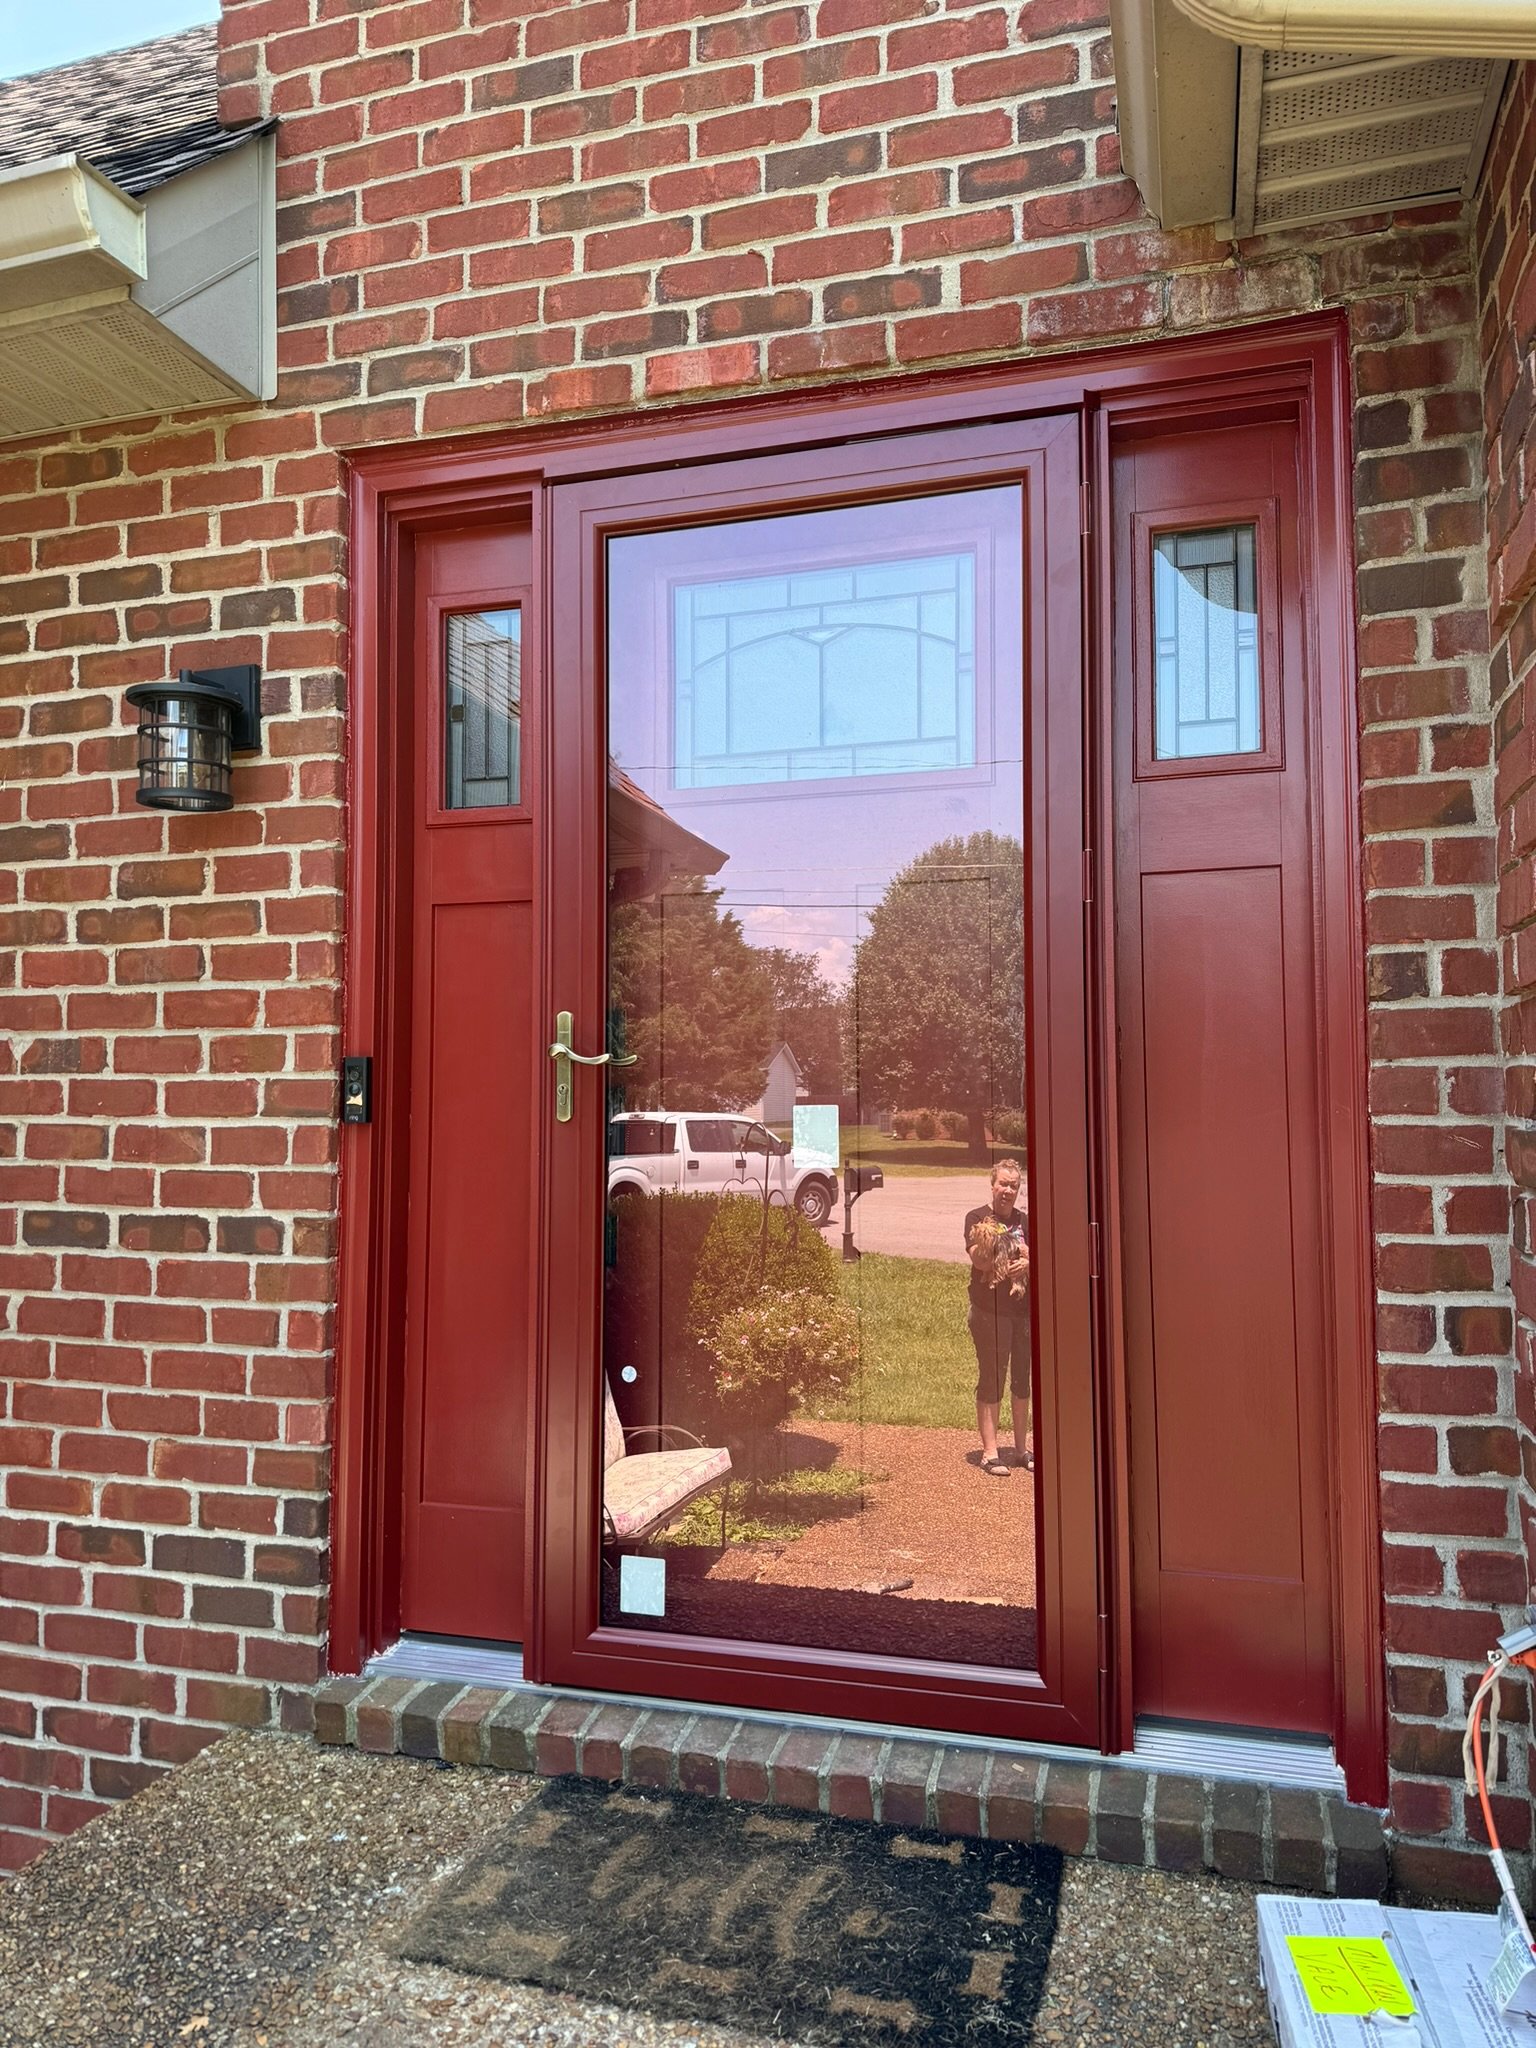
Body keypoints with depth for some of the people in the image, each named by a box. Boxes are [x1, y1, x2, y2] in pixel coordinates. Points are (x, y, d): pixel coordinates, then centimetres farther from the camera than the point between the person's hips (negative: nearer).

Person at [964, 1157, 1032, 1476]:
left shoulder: (1024, 1221, 10)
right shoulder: (978, 1218, -4)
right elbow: (980, 1260, -13)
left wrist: (1028, 1264, -15)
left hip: (1025, 1309, 5)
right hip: (989, 1310, -5)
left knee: (1023, 1378, 12)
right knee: (991, 1379, -1)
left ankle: (1022, 1448, 24)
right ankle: (990, 1452, 6)